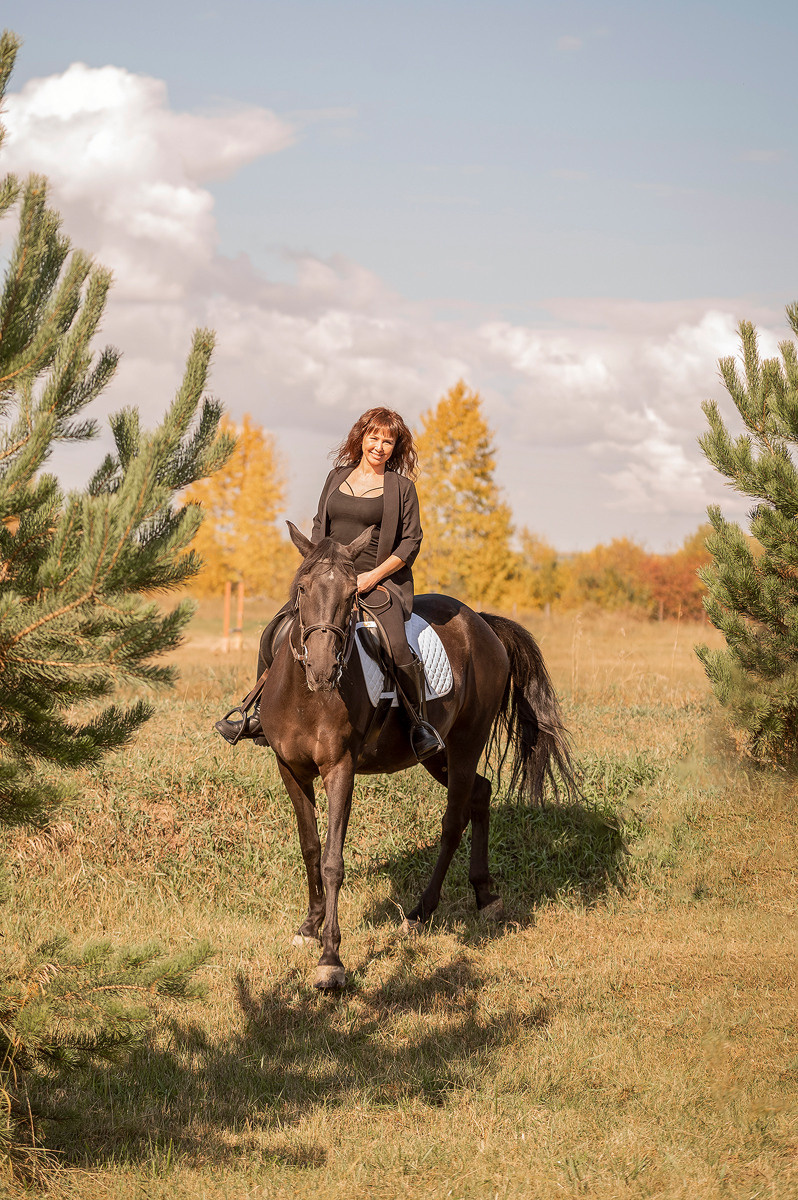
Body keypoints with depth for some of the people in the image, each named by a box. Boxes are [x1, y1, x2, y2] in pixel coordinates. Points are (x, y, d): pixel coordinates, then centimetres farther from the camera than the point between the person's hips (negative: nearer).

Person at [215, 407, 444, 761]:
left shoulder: (401, 487, 1)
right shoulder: (337, 476, 14)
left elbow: (411, 542, -2)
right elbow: (319, 528, 20)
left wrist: (371, 577, -12)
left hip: (381, 581, -5)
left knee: (398, 648, -28)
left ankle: (419, 722, -6)